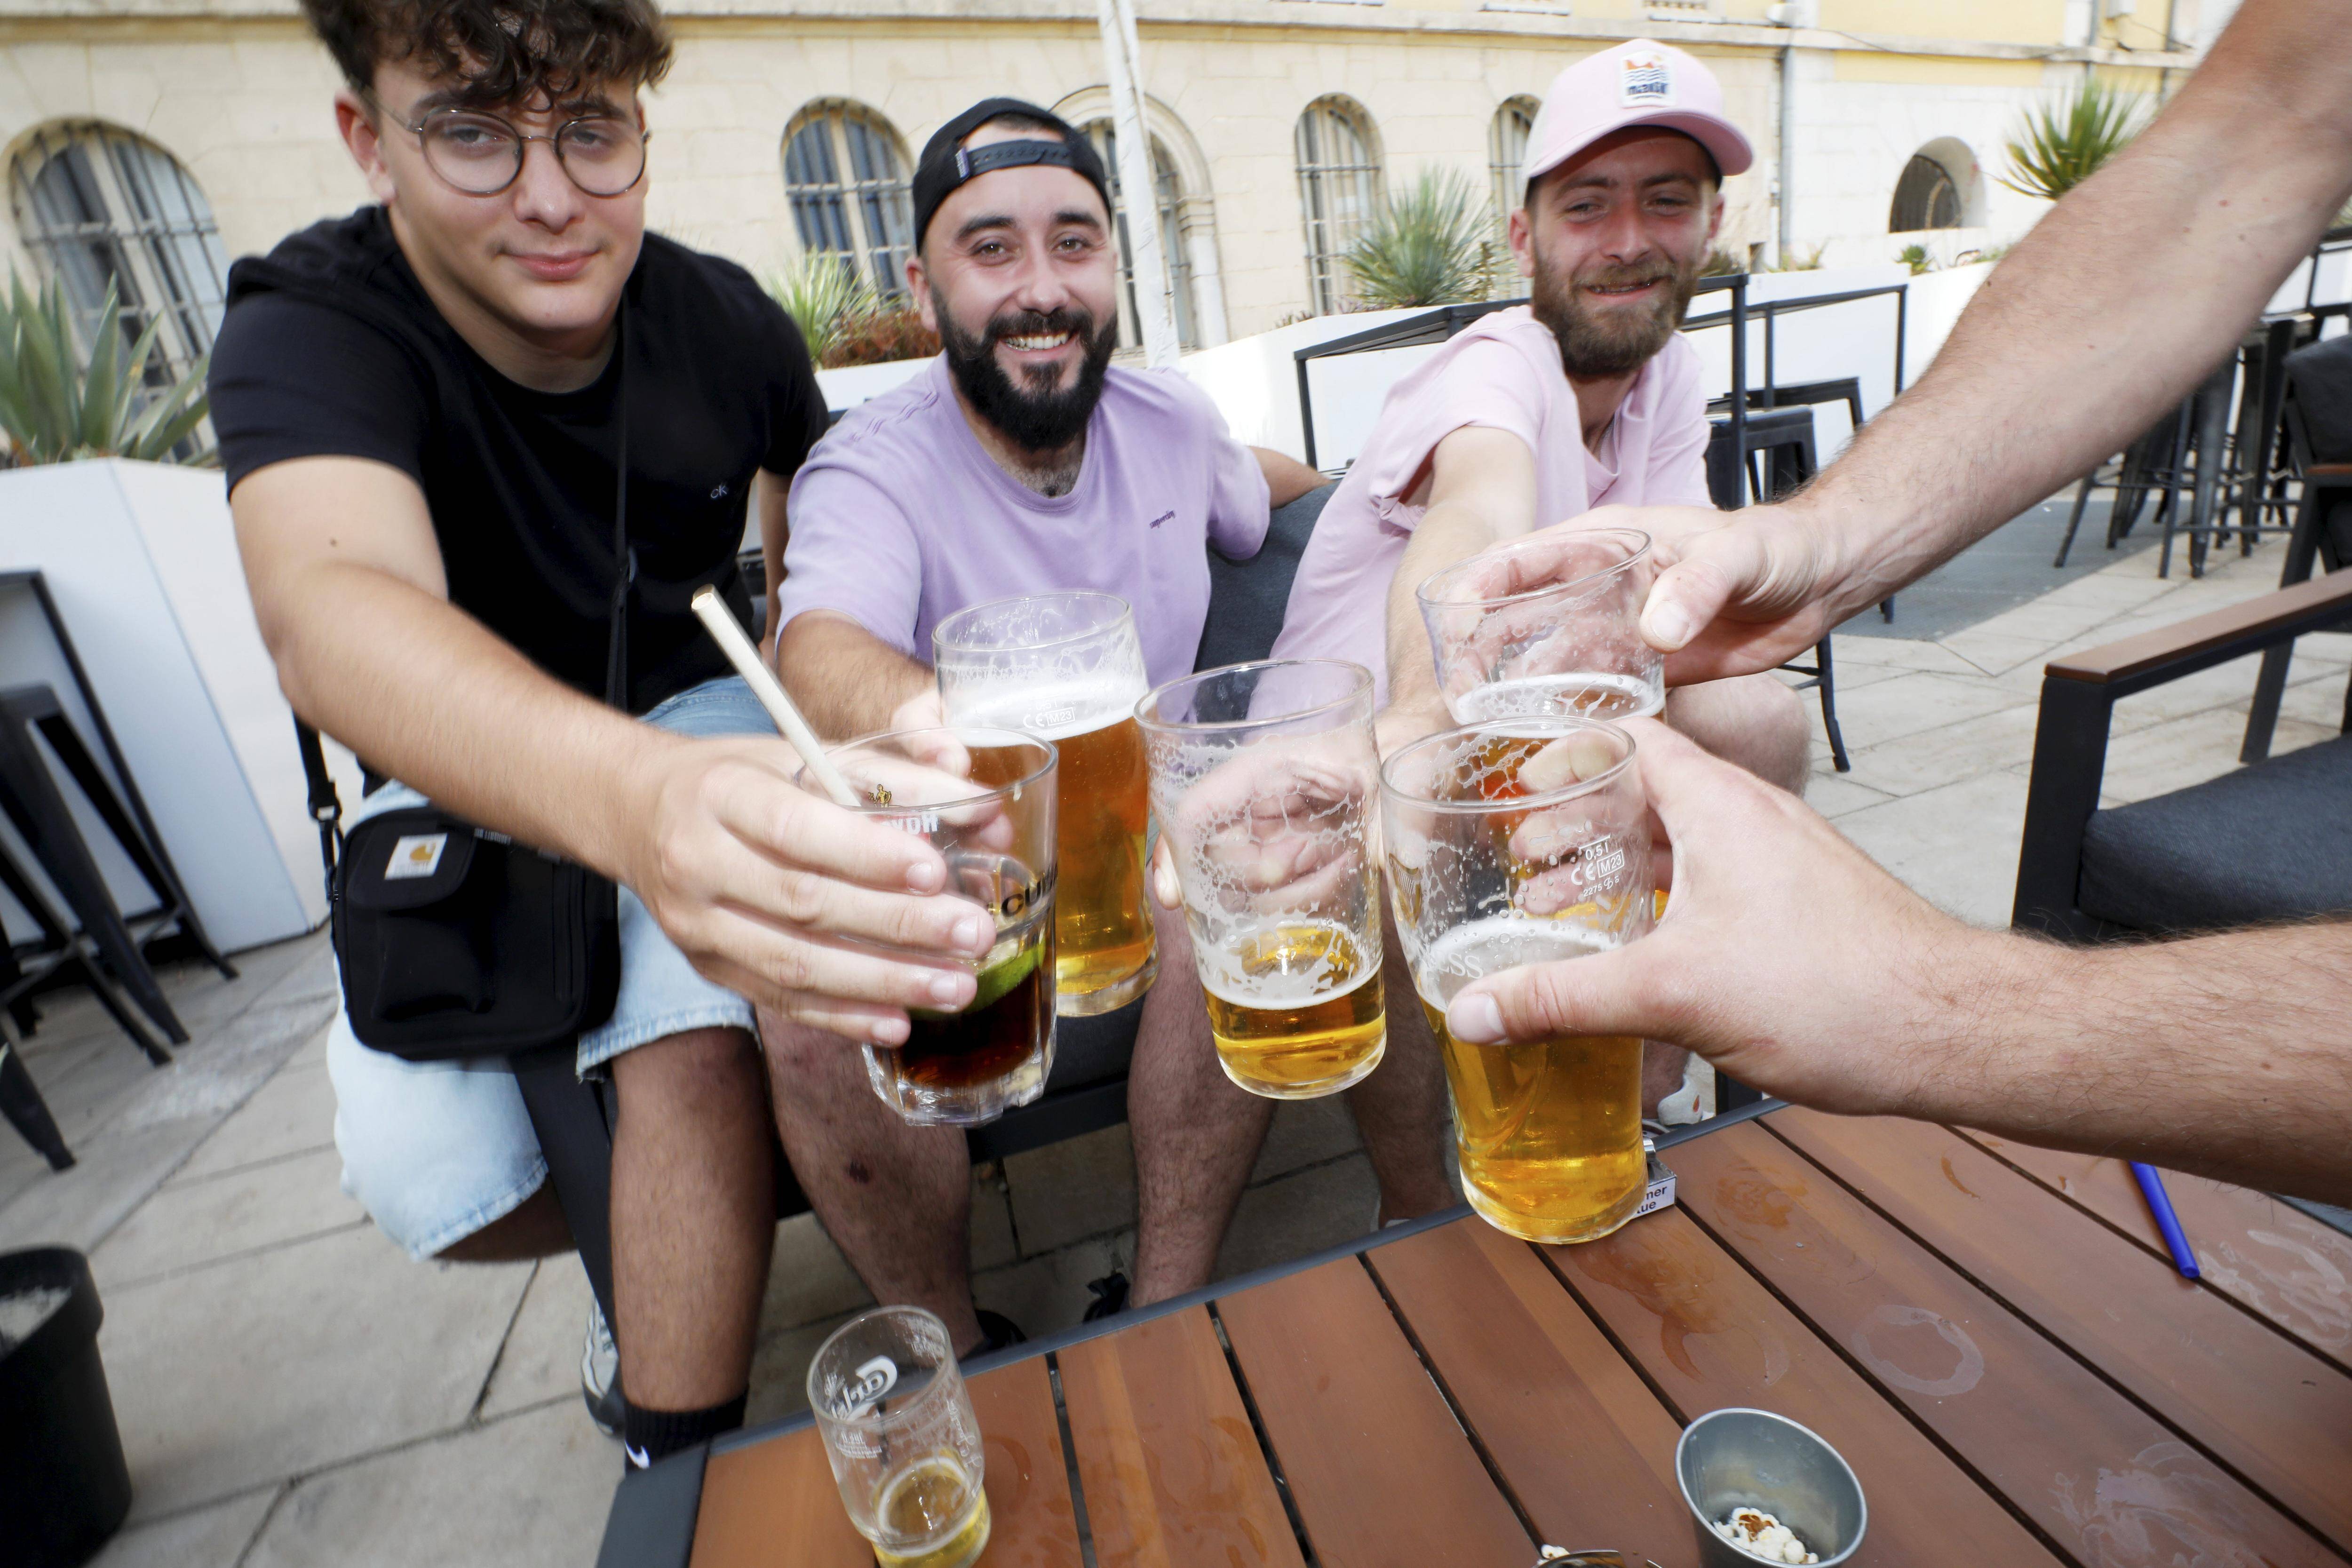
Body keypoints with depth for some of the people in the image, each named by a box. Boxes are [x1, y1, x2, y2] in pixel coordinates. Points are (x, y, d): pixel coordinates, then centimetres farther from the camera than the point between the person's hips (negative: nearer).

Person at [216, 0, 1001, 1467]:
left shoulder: (728, 324, -11)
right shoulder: (309, 328, -20)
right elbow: (329, 609, -44)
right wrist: (632, 797, -65)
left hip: (694, 719, 0)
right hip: (455, 761, 1)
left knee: (694, 1044, -26)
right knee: (425, 1173, -11)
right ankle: (657, 1242, 23)